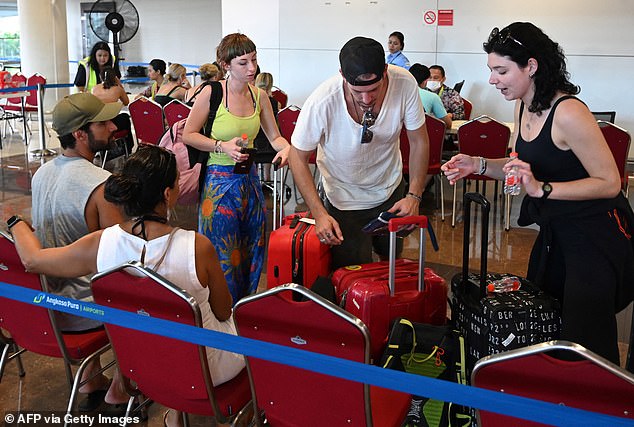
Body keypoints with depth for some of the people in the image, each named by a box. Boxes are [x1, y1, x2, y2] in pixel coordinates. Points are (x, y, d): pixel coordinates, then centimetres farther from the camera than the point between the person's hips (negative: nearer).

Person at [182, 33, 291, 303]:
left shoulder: (259, 96, 3)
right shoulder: (212, 92, -12)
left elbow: (274, 136, 9)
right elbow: (188, 135, -6)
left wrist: (285, 148, -13)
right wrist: (222, 146, -19)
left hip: (250, 181, 6)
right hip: (219, 182, -5)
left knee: (251, 255, 15)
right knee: (223, 258, 1)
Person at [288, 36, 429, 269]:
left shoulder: (404, 84, -25)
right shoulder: (322, 101, -33)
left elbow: (419, 141, -10)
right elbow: (298, 156, -19)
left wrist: (414, 195, -18)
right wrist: (319, 213, -26)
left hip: (392, 191, 4)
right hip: (344, 200, -3)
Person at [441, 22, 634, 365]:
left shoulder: (568, 112, -24)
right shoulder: (523, 106, 4)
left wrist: (542, 189, -29)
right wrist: (479, 165, -1)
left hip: (597, 235, -9)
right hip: (555, 231, 9)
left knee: (585, 344, -5)